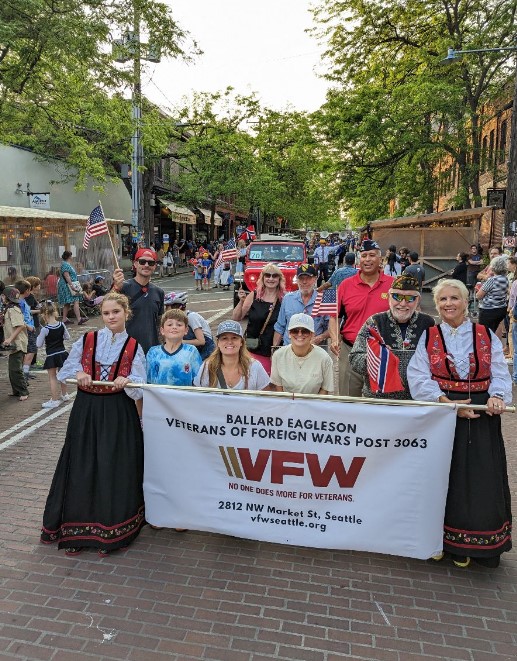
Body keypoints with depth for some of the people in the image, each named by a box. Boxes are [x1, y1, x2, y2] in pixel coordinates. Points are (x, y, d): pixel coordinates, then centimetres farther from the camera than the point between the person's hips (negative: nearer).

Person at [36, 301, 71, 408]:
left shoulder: (45, 329, -18)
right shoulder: (61, 325, -5)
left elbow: (39, 345, -10)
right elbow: (67, 337, 9)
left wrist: (39, 337, 7)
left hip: (52, 356, -5)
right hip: (62, 353, 5)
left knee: (52, 377, 5)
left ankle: (54, 400, 7)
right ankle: (64, 395, 38)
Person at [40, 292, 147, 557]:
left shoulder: (134, 348, -1)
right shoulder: (86, 341, 2)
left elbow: (138, 390, -6)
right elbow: (64, 373, 7)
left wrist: (126, 382, -27)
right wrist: (78, 374, -14)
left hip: (119, 415, -1)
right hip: (87, 411, 1)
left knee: (116, 470, 2)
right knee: (82, 468, 6)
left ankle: (113, 530, 21)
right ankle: (76, 530, 24)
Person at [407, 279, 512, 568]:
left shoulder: (487, 336, 8)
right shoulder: (428, 337, 3)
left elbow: (500, 374, 0)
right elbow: (418, 377, -8)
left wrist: (497, 396, -22)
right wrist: (448, 403, -19)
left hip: (481, 417, 1)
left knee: (481, 481, 3)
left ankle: (470, 545, 21)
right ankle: (439, 538, 21)